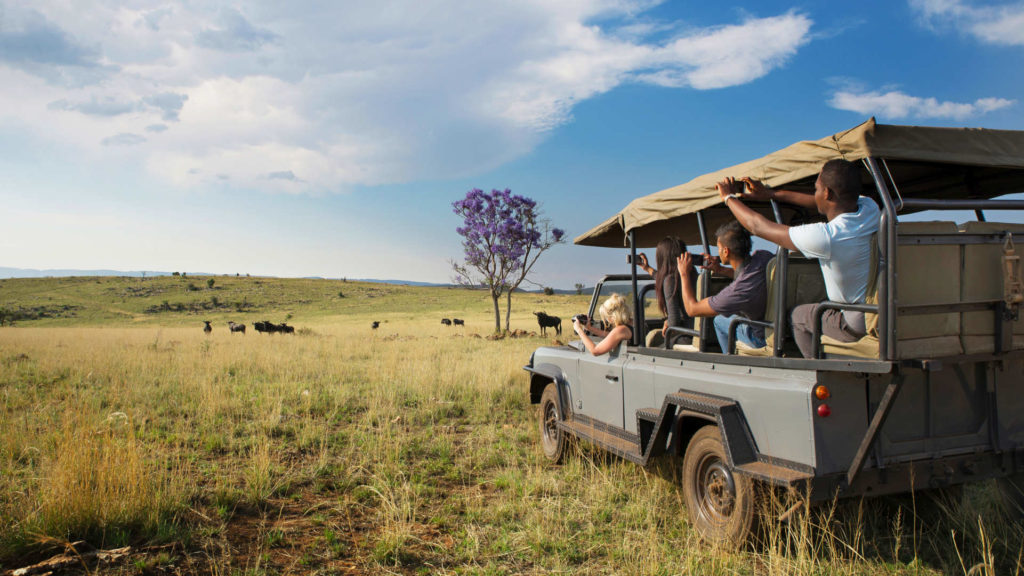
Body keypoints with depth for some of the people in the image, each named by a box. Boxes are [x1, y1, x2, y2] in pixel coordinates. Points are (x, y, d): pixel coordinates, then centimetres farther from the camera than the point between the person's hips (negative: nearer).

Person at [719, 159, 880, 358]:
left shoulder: (824, 237, -28)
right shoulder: (870, 208, -6)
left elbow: (757, 226, -14)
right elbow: (819, 203, 14)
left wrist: (729, 197, 4)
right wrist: (771, 194, 20)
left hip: (859, 326, -7)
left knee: (799, 315, 16)